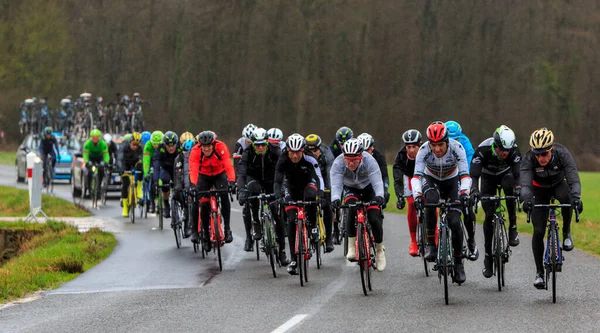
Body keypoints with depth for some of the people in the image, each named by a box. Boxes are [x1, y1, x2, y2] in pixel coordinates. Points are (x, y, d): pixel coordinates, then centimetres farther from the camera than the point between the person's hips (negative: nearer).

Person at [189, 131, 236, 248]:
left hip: (220, 174, -1)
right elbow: (193, 170, -38)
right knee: (203, 203, -13)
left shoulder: (221, 147, -29)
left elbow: (228, 166, -38)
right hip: (204, 176, 1)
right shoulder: (195, 151, -28)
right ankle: (205, 232, 1)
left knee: (224, 195, -25)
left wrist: (231, 181, -53)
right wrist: (194, 185, -55)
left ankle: (227, 228, -18)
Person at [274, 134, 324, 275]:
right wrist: (278, 197, -50)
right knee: (292, 221, -14)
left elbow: (318, 178, -37)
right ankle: (294, 259, -8)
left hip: (308, 185, -1)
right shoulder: (283, 161, -25)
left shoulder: (310, 161, -28)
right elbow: (277, 181, -31)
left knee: (310, 196, -39)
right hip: (292, 190, 1)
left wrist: (321, 194, -57)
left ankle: (311, 225, -13)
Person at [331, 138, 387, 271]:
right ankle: (351, 246, -19)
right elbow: (336, 185, -39)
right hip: (351, 189, 1)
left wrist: (379, 196, -61)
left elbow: (377, 182, -41)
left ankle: (379, 249, 10)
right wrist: (335, 199, -60)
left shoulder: (369, 161, -34)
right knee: (352, 209, -31)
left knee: (374, 219, -16)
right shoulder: (338, 163, -31)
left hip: (369, 188, -1)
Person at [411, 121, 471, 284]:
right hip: (431, 179, 0)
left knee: (455, 222, -14)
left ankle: (458, 263, 4)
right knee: (431, 202, -36)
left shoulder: (456, 148, -31)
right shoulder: (424, 150, -30)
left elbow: (465, 174, -35)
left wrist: (464, 192, -54)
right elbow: (416, 175, -37)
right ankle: (430, 244, -21)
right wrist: (417, 195, -54)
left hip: (451, 181, 0)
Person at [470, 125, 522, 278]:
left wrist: (519, 190, -50)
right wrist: (474, 190, -56)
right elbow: (474, 174, -39)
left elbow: (518, 174, -33)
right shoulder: (483, 149, -35)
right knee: (489, 215, -11)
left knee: (509, 184, -36)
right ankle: (488, 256, 0)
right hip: (488, 177, 0)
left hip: (505, 174, 0)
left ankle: (513, 228, -25)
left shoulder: (514, 150, -30)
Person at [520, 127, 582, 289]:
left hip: (559, 184, 0)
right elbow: (525, 183, -43)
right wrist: (527, 199, -64)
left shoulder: (562, 154, -32)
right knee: (538, 231, -10)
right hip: (540, 190, 0)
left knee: (566, 196, -37)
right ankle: (539, 272, 2)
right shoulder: (528, 159, -32)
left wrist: (576, 197, -58)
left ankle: (566, 233, -14)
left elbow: (574, 180, -39)